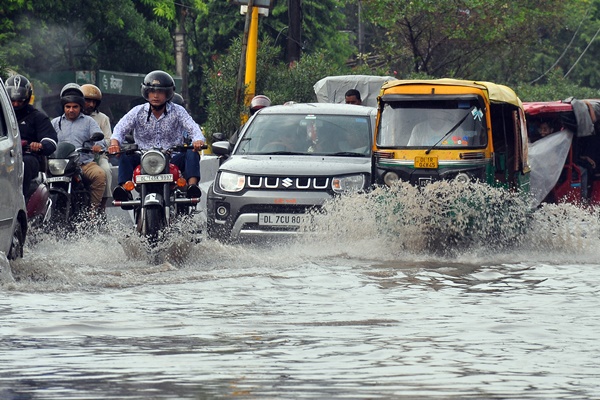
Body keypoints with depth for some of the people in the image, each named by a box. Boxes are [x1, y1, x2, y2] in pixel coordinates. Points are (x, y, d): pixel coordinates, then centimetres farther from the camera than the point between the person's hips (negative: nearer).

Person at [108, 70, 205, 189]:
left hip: (172, 160, -1)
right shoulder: (138, 112, 5)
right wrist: (114, 142, -30)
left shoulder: (178, 111, 2)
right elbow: (120, 128, -6)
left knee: (192, 154, -26)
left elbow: (193, 128, -11)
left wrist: (198, 140, -36)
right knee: (125, 156, -25)